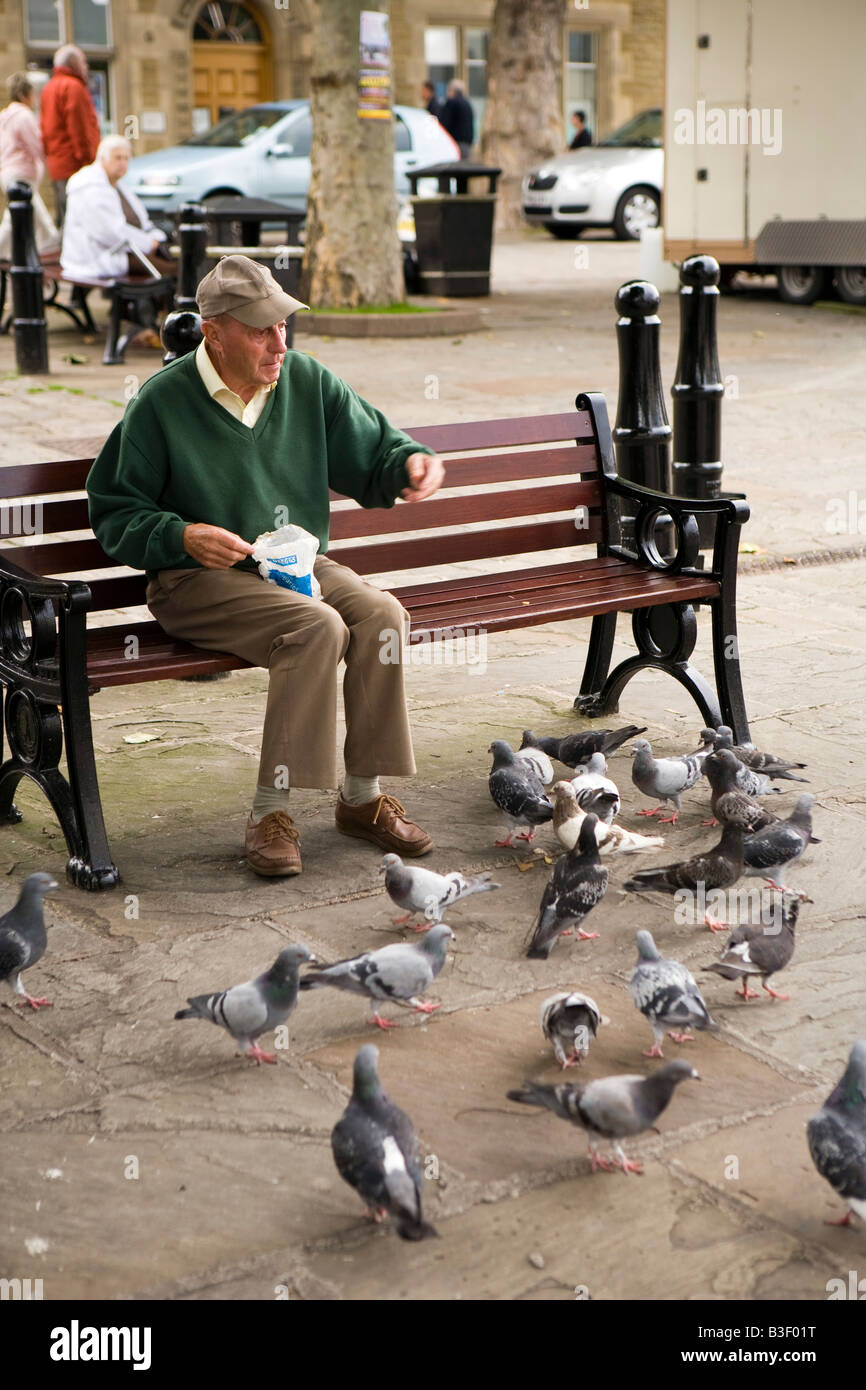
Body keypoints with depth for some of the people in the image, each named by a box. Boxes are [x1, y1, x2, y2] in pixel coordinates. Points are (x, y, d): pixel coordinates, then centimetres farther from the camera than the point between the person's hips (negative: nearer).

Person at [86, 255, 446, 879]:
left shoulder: (308, 382, 5)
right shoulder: (163, 402, -6)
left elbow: (373, 453, 15)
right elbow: (115, 512, -1)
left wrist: (411, 461, -9)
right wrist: (181, 536, -19)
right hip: (202, 578, -5)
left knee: (382, 613, -24)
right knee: (316, 625, -32)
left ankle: (362, 795, -11)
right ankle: (271, 809, -24)